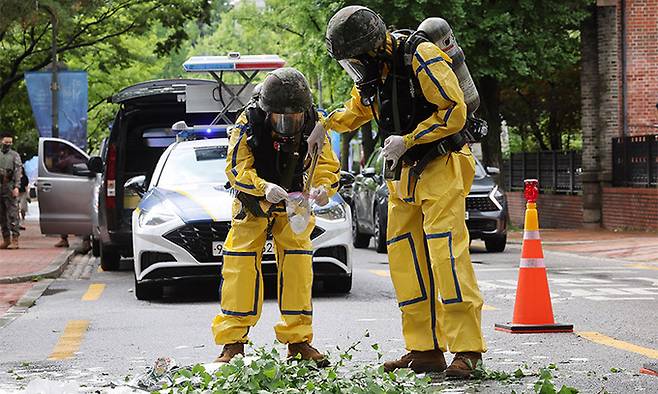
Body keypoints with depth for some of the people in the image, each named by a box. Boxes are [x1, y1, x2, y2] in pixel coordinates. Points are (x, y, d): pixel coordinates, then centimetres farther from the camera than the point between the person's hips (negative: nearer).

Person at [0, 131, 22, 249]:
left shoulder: (15, 155, 3)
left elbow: (18, 172, -4)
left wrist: (16, 187, -15)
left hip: (10, 187, -4)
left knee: (12, 214, -9)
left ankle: (15, 240, -12)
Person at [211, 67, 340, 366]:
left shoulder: (312, 124, -19)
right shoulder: (249, 123, -26)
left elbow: (327, 165, -17)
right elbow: (236, 168, -28)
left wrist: (323, 188, -41)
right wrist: (264, 187, -46)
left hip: (294, 204, 2)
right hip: (253, 204, -2)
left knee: (297, 263, -4)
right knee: (240, 265, -9)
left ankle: (297, 340, 5)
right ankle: (232, 342, -3)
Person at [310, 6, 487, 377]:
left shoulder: (421, 57, -17)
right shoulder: (372, 71, 8)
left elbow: (454, 111, -19)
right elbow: (357, 109, 28)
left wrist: (407, 139, -20)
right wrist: (326, 124, 9)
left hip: (441, 168, -8)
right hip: (404, 174, 8)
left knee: (446, 255, -16)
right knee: (405, 259, 4)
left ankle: (467, 351, -15)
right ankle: (426, 350, 8)